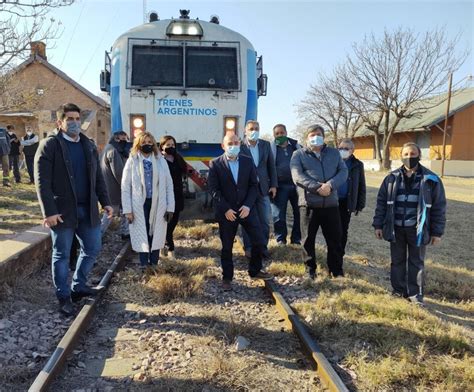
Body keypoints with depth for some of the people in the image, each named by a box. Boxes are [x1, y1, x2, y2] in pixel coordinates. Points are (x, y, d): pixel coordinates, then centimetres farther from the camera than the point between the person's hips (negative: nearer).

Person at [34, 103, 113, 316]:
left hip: (87, 210, 5)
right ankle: (64, 297, 21)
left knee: (92, 249, 12)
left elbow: (98, 177, 15)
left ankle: (78, 286, 33)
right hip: (62, 211, -5)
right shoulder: (49, 145, -6)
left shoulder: (89, 145, 11)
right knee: (62, 255, 7)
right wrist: (49, 211, -17)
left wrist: (105, 202, 7)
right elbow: (42, 181, -12)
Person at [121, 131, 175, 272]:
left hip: (157, 204, 1)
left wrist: (170, 207, -2)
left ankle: (154, 264, 23)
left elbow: (169, 185, 3)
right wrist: (128, 210, -7)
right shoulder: (132, 161, -1)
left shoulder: (161, 161, 3)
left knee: (156, 235, 10)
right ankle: (143, 266, 19)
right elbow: (126, 187, -2)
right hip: (139, 205, -1)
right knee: (141, 235, 8)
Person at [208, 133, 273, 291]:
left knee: (259, 241, 4)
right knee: (227, 246, 7)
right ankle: (227, 277, 24)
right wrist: (226, 209, -15)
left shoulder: (248, 161, 3)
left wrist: (248, 205, -11)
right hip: (226, 211, -2)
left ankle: (255, 271, 26)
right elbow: (213, 189, -8)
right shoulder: (215, 164, -5)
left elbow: (254, 185, 2)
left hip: (247, 208, 3)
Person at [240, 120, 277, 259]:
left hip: (263, 188, 3)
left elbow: (271, 165, 8)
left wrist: (273, 185, 3)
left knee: (264, 220, 8)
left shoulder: (266, 145, 5)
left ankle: (263, 247, 21)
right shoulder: (240, 146, -7)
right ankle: (249, 248, 20)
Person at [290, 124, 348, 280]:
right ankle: (310, 269, 24)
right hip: (309, 204, -2)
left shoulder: (334, 153, 14)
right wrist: (317, 187, -20)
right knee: (309, 239, 8)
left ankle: (336, 270, 23)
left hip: (331, 203, 2)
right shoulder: (298, 154, 4)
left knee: (335, 238, 8)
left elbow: (343, 172, 2)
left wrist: (330, 185, -17)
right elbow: (298, 176, -10)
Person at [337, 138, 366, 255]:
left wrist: (360, 205, 1)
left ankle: (340, 254, 23)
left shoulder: (357, 165, 2)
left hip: (346, 202, 1)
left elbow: (361, 187, 5)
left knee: (343, 230, 9)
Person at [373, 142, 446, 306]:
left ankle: (415, 293, 21)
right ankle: (398, 291, 26)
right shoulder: (392, 178, 2)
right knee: (397, 260, 12)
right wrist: (378, 225, 2)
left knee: (416, 262, 9)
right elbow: (381, 202, 5)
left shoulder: (431, 179, -3)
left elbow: (439, 207, -1)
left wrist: (437, 231, -3)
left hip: (417, 229, -2)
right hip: (396, 228, 2)